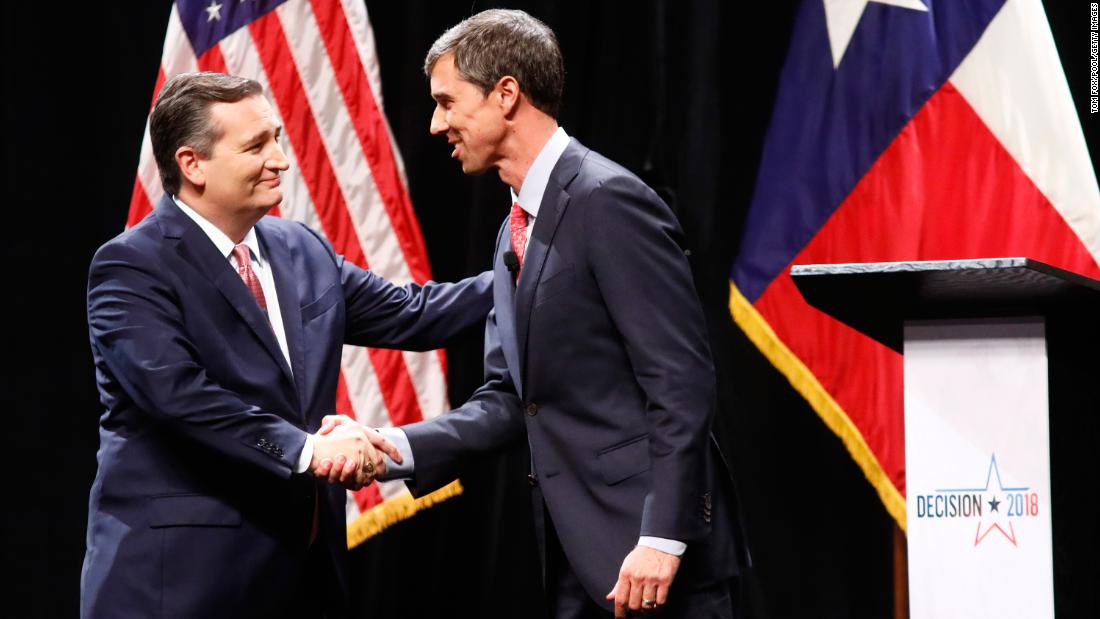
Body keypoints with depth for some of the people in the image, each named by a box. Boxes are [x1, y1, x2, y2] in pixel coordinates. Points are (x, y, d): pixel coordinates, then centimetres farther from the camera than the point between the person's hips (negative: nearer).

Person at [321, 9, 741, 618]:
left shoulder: (608, 200, -13)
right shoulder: (517, 230, 16)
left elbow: (682, 382, -17)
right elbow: (508, 398, 14)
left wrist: (661, 541, -22)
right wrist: (398, 447, -1)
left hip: (650, 550, -9)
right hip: (579, 555, 9)